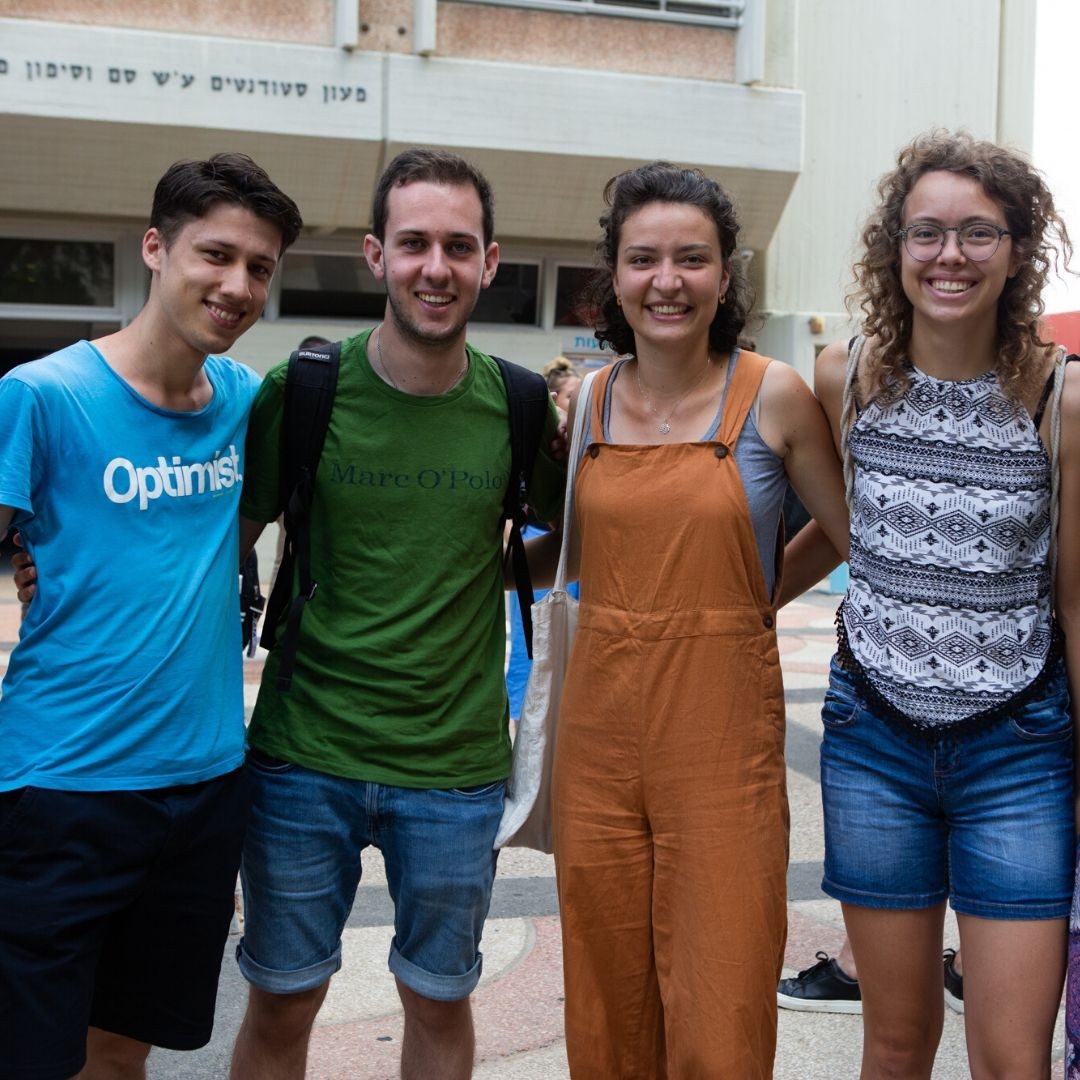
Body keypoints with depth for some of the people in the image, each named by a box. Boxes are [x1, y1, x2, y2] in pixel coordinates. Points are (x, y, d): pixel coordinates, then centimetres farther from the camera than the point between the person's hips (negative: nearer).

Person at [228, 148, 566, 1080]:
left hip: (456, 767, 1)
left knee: (440, 1000, 17)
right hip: (305, 756, -1)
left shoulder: (520, 405, -4)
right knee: (281, 1000, 13)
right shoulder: (302, 390, -8)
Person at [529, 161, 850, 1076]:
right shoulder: (583, 402, 5)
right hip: (599, 736, 3)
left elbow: (856, 534, 7)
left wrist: (761, 592, 0)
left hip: (724, 746, -3)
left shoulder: (773, 395, -4)